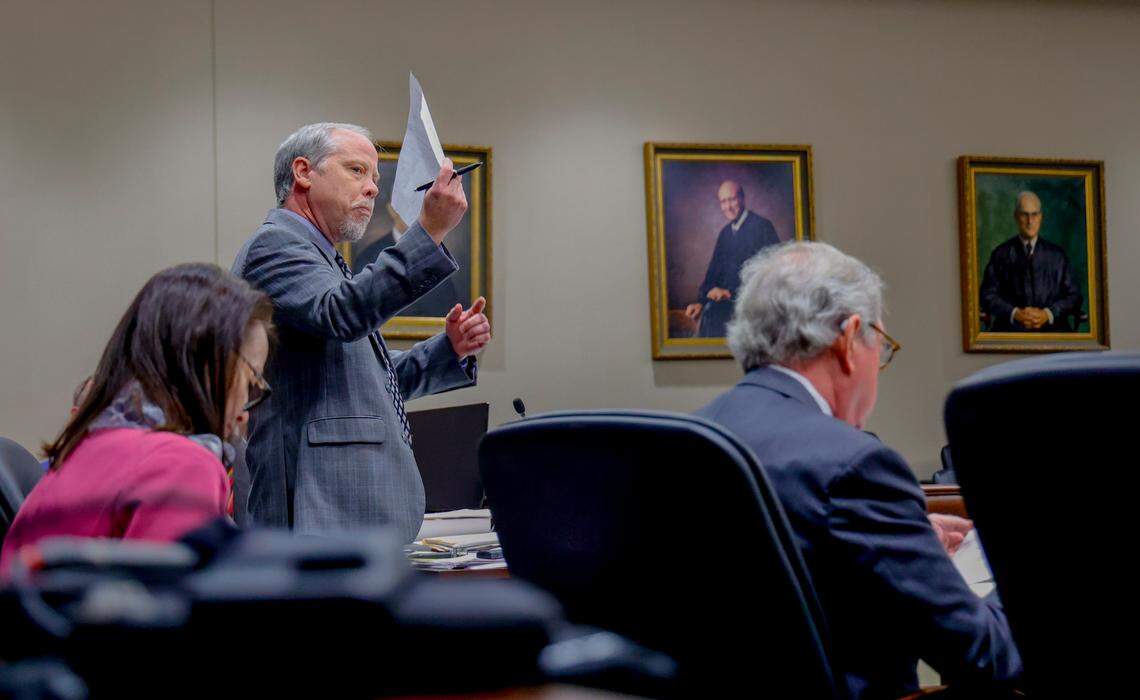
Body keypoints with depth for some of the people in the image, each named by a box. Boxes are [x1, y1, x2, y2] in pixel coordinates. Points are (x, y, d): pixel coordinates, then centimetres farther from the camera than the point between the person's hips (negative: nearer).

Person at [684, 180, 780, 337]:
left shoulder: (762, 226, -4)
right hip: (728, 297, 6)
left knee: (712, 313, -29)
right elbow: (714, 271, 17)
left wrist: (731, 292, -16)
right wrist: (701, 302, 1)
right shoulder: (725, 232, 19)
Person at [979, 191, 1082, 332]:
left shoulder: (1056, 255, 15)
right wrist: (1015, 314, -10)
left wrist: (1048, 314, -6)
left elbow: (1074, 295, 12)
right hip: (1011, 328, -2)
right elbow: (988, 295, 5)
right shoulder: (1001, 254, 10)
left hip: (1051, 326, 2)